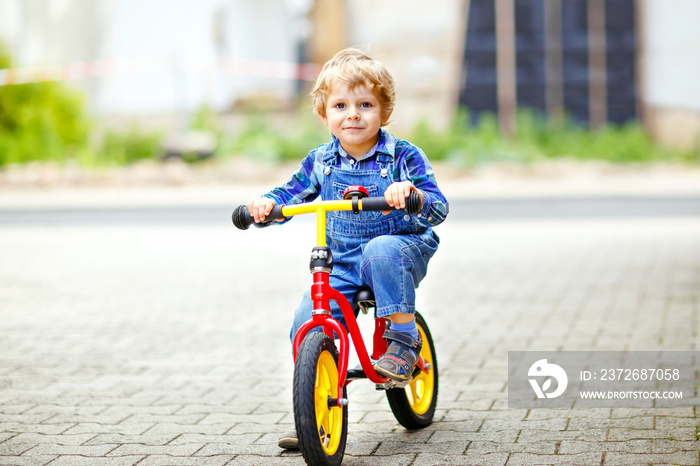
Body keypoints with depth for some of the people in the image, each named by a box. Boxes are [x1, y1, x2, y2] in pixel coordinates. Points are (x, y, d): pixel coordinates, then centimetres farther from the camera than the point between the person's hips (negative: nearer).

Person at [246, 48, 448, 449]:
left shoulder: (403, 156, -7)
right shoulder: (321, 161, 5)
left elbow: (438, 209, -14)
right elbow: (291, 194, 16)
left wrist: (412, 194, -37)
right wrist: (266, 204, -7)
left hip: (401, 249, -3)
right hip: (341, 265, 4)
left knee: (381, 251, -38)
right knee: (306, 322, -15)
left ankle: (404, 338, -24)